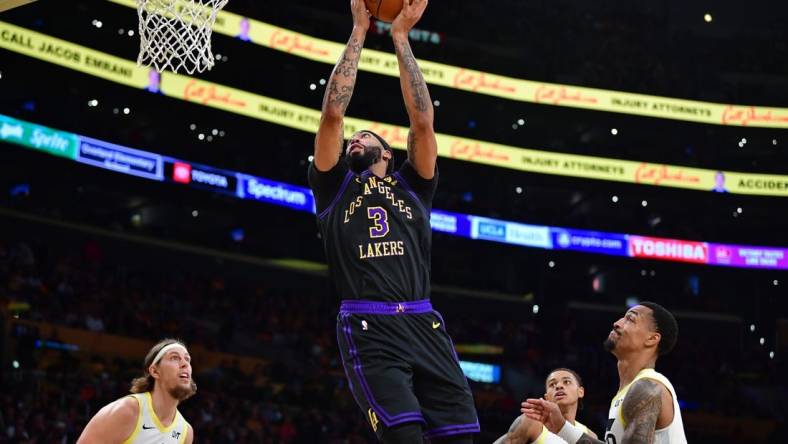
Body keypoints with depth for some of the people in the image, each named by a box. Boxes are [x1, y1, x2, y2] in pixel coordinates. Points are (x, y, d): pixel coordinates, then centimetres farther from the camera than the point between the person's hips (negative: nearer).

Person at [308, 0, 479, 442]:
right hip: (369, 330, -3)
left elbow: (423, 120, 11)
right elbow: (334, 112, 9)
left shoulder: (411, 186, 23)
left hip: (424, 324, 3)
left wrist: (401, 37, 13)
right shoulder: (334, 187, 19)